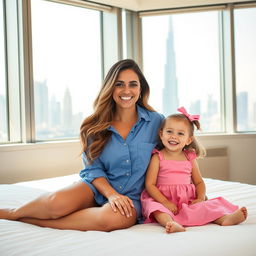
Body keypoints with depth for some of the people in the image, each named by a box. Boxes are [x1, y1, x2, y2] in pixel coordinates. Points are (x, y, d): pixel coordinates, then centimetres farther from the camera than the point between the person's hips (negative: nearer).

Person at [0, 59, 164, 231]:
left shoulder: (156, 122, 0)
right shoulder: (98, 125, 5)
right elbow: (93, 168, 3)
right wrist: (111, 194, -17)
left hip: (131, 196, -1)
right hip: (98, 187, 1)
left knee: (112, 218, -37)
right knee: (58, 201, -31)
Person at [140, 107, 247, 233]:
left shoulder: (190, 158, 11)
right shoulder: (158, 157, 0)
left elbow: (199, 182, 16)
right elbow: (150, 184, -6)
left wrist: (200, 198, -6)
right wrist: (166, 202, -17)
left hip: (188, 201, 4)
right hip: (163, 200, -4)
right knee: (156, 208, -34)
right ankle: (171, 224, -57)